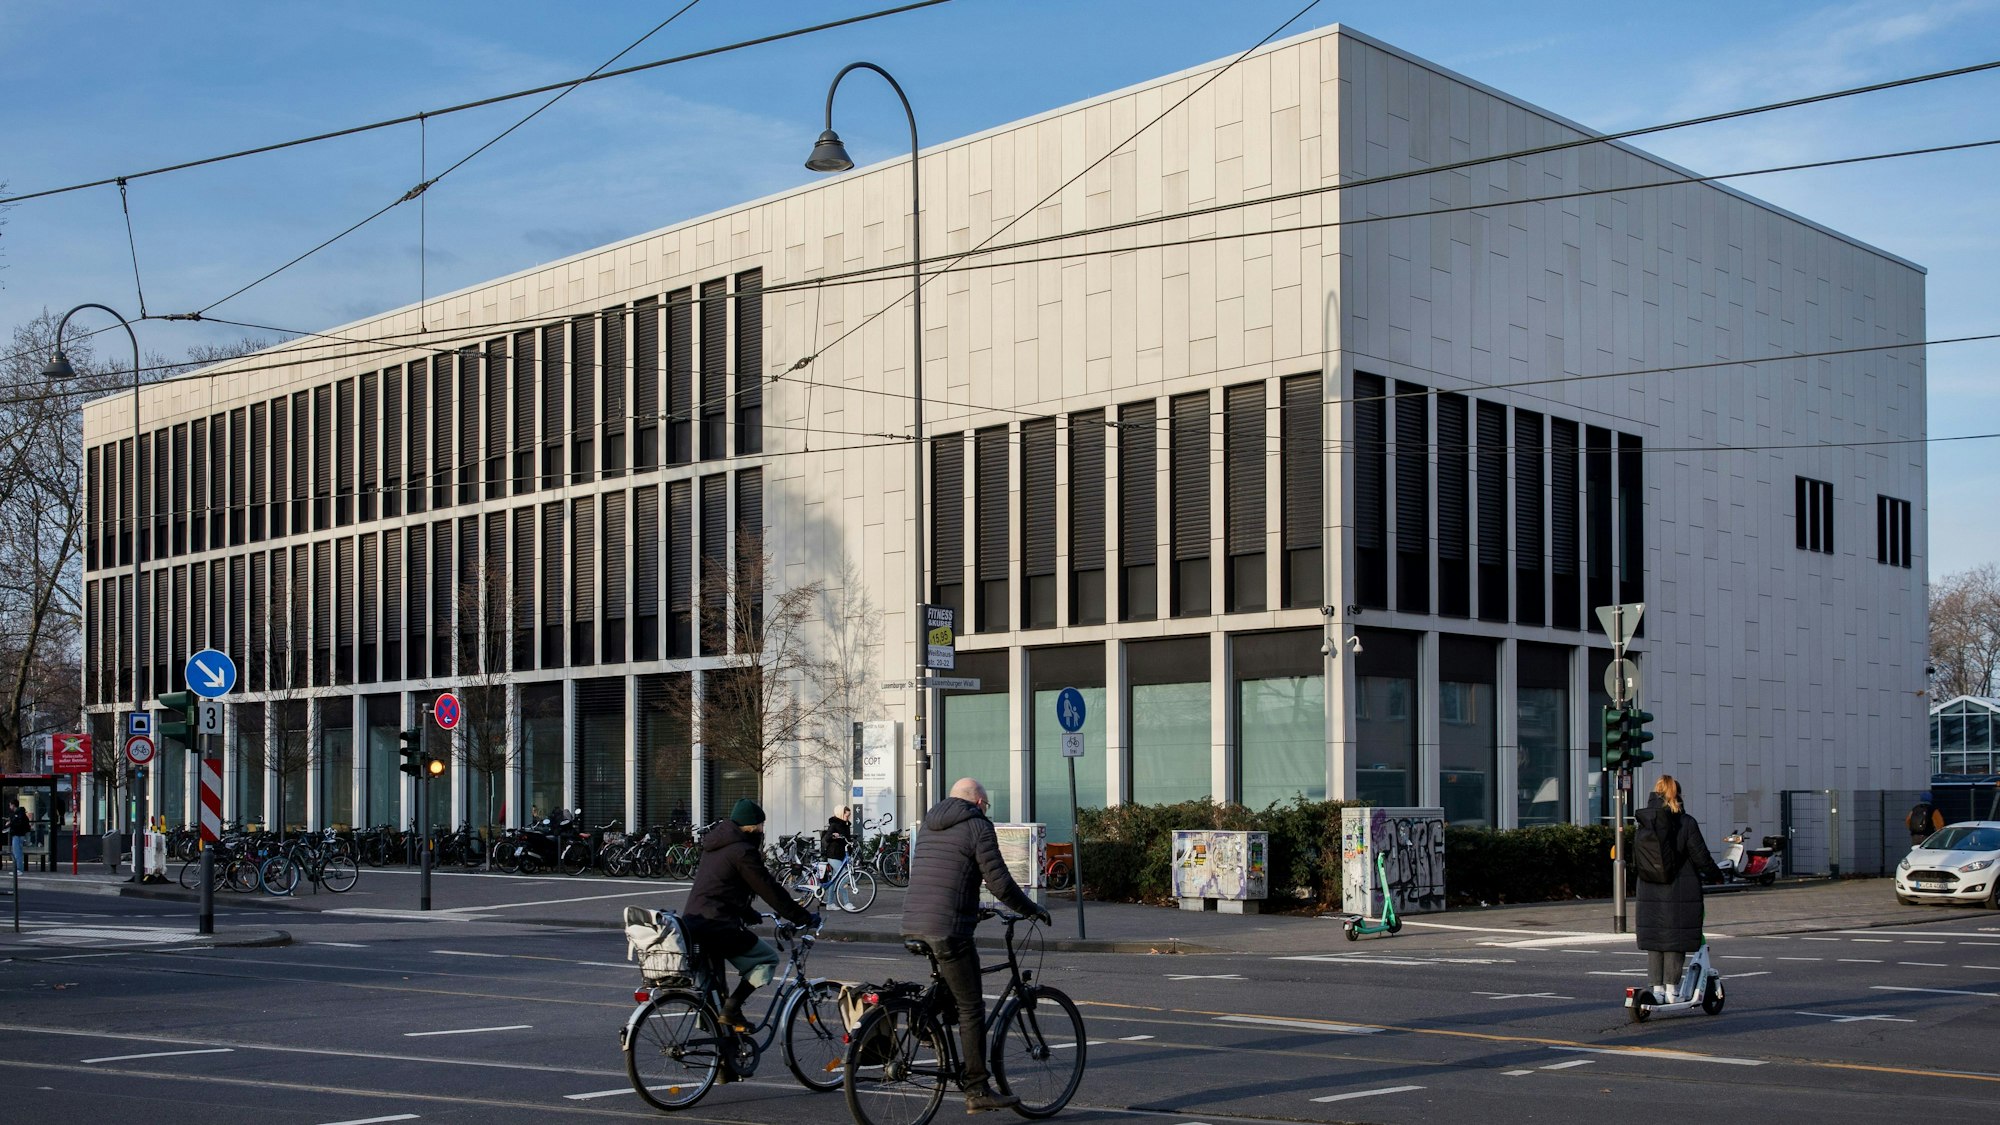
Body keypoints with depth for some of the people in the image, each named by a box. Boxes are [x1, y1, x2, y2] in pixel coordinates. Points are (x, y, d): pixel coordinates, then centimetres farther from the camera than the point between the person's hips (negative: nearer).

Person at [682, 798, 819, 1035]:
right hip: (718, 926, -9)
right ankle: (731, 1009, -7)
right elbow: (769, 889, -9)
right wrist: (804, 917, -1)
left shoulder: (715, 846, 19)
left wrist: (748, 913, 38)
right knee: (767, 958, 2)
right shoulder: (742, 850, -9)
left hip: (691, 922, 9)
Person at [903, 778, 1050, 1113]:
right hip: (947, 929, -7)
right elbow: (999, 882, -9)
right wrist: (1032, 909, 5)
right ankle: (977, 1091, -1)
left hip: (913, 925, 7)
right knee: (971, 1009, -2)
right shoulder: (977, 826, -4)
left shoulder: (929, 824, 20)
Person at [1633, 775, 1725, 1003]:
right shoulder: (1686, 823, -10)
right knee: (1675, 941, 4)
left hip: (1649, 893, 3)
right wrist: (1716, 876, 10)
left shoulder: (1644, 823, 1)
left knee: (1654, 941, 10)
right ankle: (1671, 989, 5)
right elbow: (1701, 857, -7)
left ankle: (1657, 988, 12)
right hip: (1680, 892, -3)